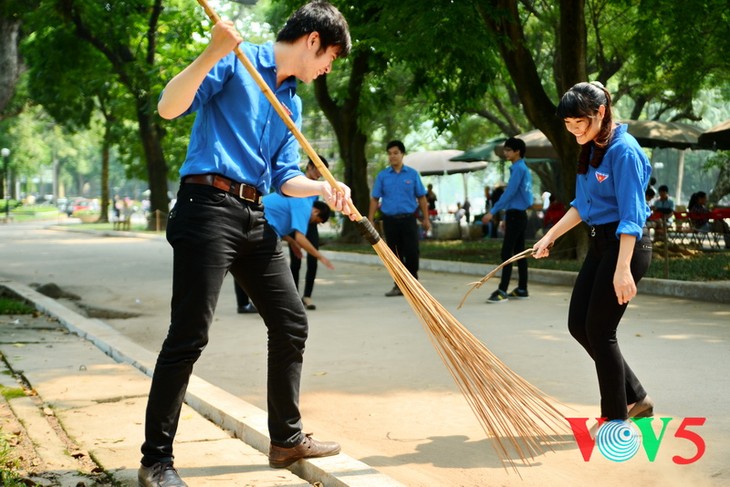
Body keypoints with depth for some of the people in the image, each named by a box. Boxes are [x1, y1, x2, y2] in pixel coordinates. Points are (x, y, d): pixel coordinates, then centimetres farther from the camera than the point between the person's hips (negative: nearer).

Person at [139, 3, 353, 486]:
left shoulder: (292, 100, 20)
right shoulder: (236, 61, -3)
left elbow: (284, 177, 18)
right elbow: (169, 107, -13)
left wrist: (324, 188, -2)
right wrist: (212, 54, -26)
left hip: (256, 218, 8)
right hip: (210, 207, -8)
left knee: (291, 323, 10)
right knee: (189, 335, -10)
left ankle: (287, 438, 23)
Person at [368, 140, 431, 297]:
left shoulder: (412, 174, 3)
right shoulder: (382, 176, 5)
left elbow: (421, 197, 6)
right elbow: (375, 199, 6)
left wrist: (425, 219, 2)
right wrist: (370, 220, 1)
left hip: (408, 219, -1)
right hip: (390, 220, 1)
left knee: (412, 253, -5)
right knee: (395, 255, 7)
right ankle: (399, 285, 17)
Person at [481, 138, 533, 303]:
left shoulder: (518, 168, -13)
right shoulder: (523, 169, 17)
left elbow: (509, 193, -20)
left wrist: (492, 212, -21)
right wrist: (507, 217, 25)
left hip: (515, 215, -10)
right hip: (519, 215, 10)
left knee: (506, 253, -11)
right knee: (519, 252, 11)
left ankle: (502, 291, -14)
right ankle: (522, 289, 14)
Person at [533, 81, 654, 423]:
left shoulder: (623, 151, -18)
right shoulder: (590, 149, 9)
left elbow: (631, 215, -22)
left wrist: (623, 269, -27)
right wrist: (550, 236, 15)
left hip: (626, 245, -10)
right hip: (599, 244, 10)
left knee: (599, 330, -4)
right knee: (578, 324, 10)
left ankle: (616, 418, 12)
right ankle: (635, 398, 21)